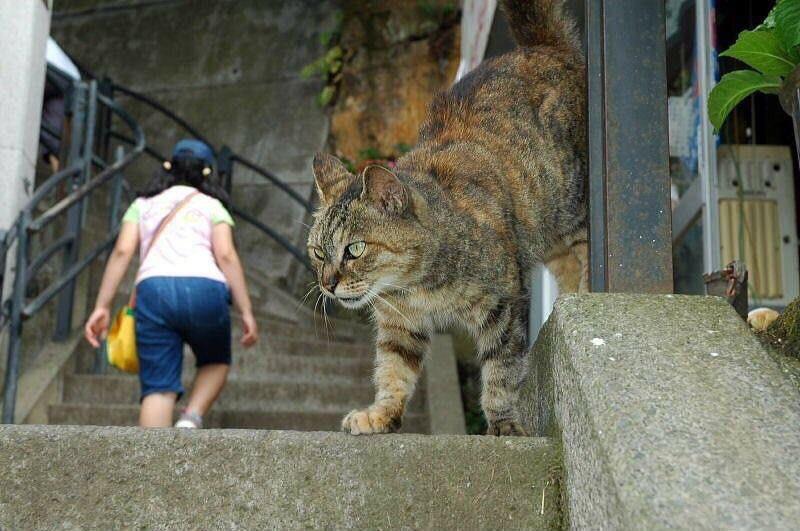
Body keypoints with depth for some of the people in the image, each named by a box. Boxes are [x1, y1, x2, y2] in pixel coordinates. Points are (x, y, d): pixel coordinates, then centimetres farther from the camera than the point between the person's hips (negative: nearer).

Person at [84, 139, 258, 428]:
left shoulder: (143, 204, 26)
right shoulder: (211, 205, 21)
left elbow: (122, 252, 11)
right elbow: (226, 255, 5)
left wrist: (102, 306, 8)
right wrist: (246, 312, 3)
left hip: (153, 288, 1)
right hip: (203, 288, -1)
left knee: (158, 387, 3)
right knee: (215, 362, 24)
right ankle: (190, 420, -1)